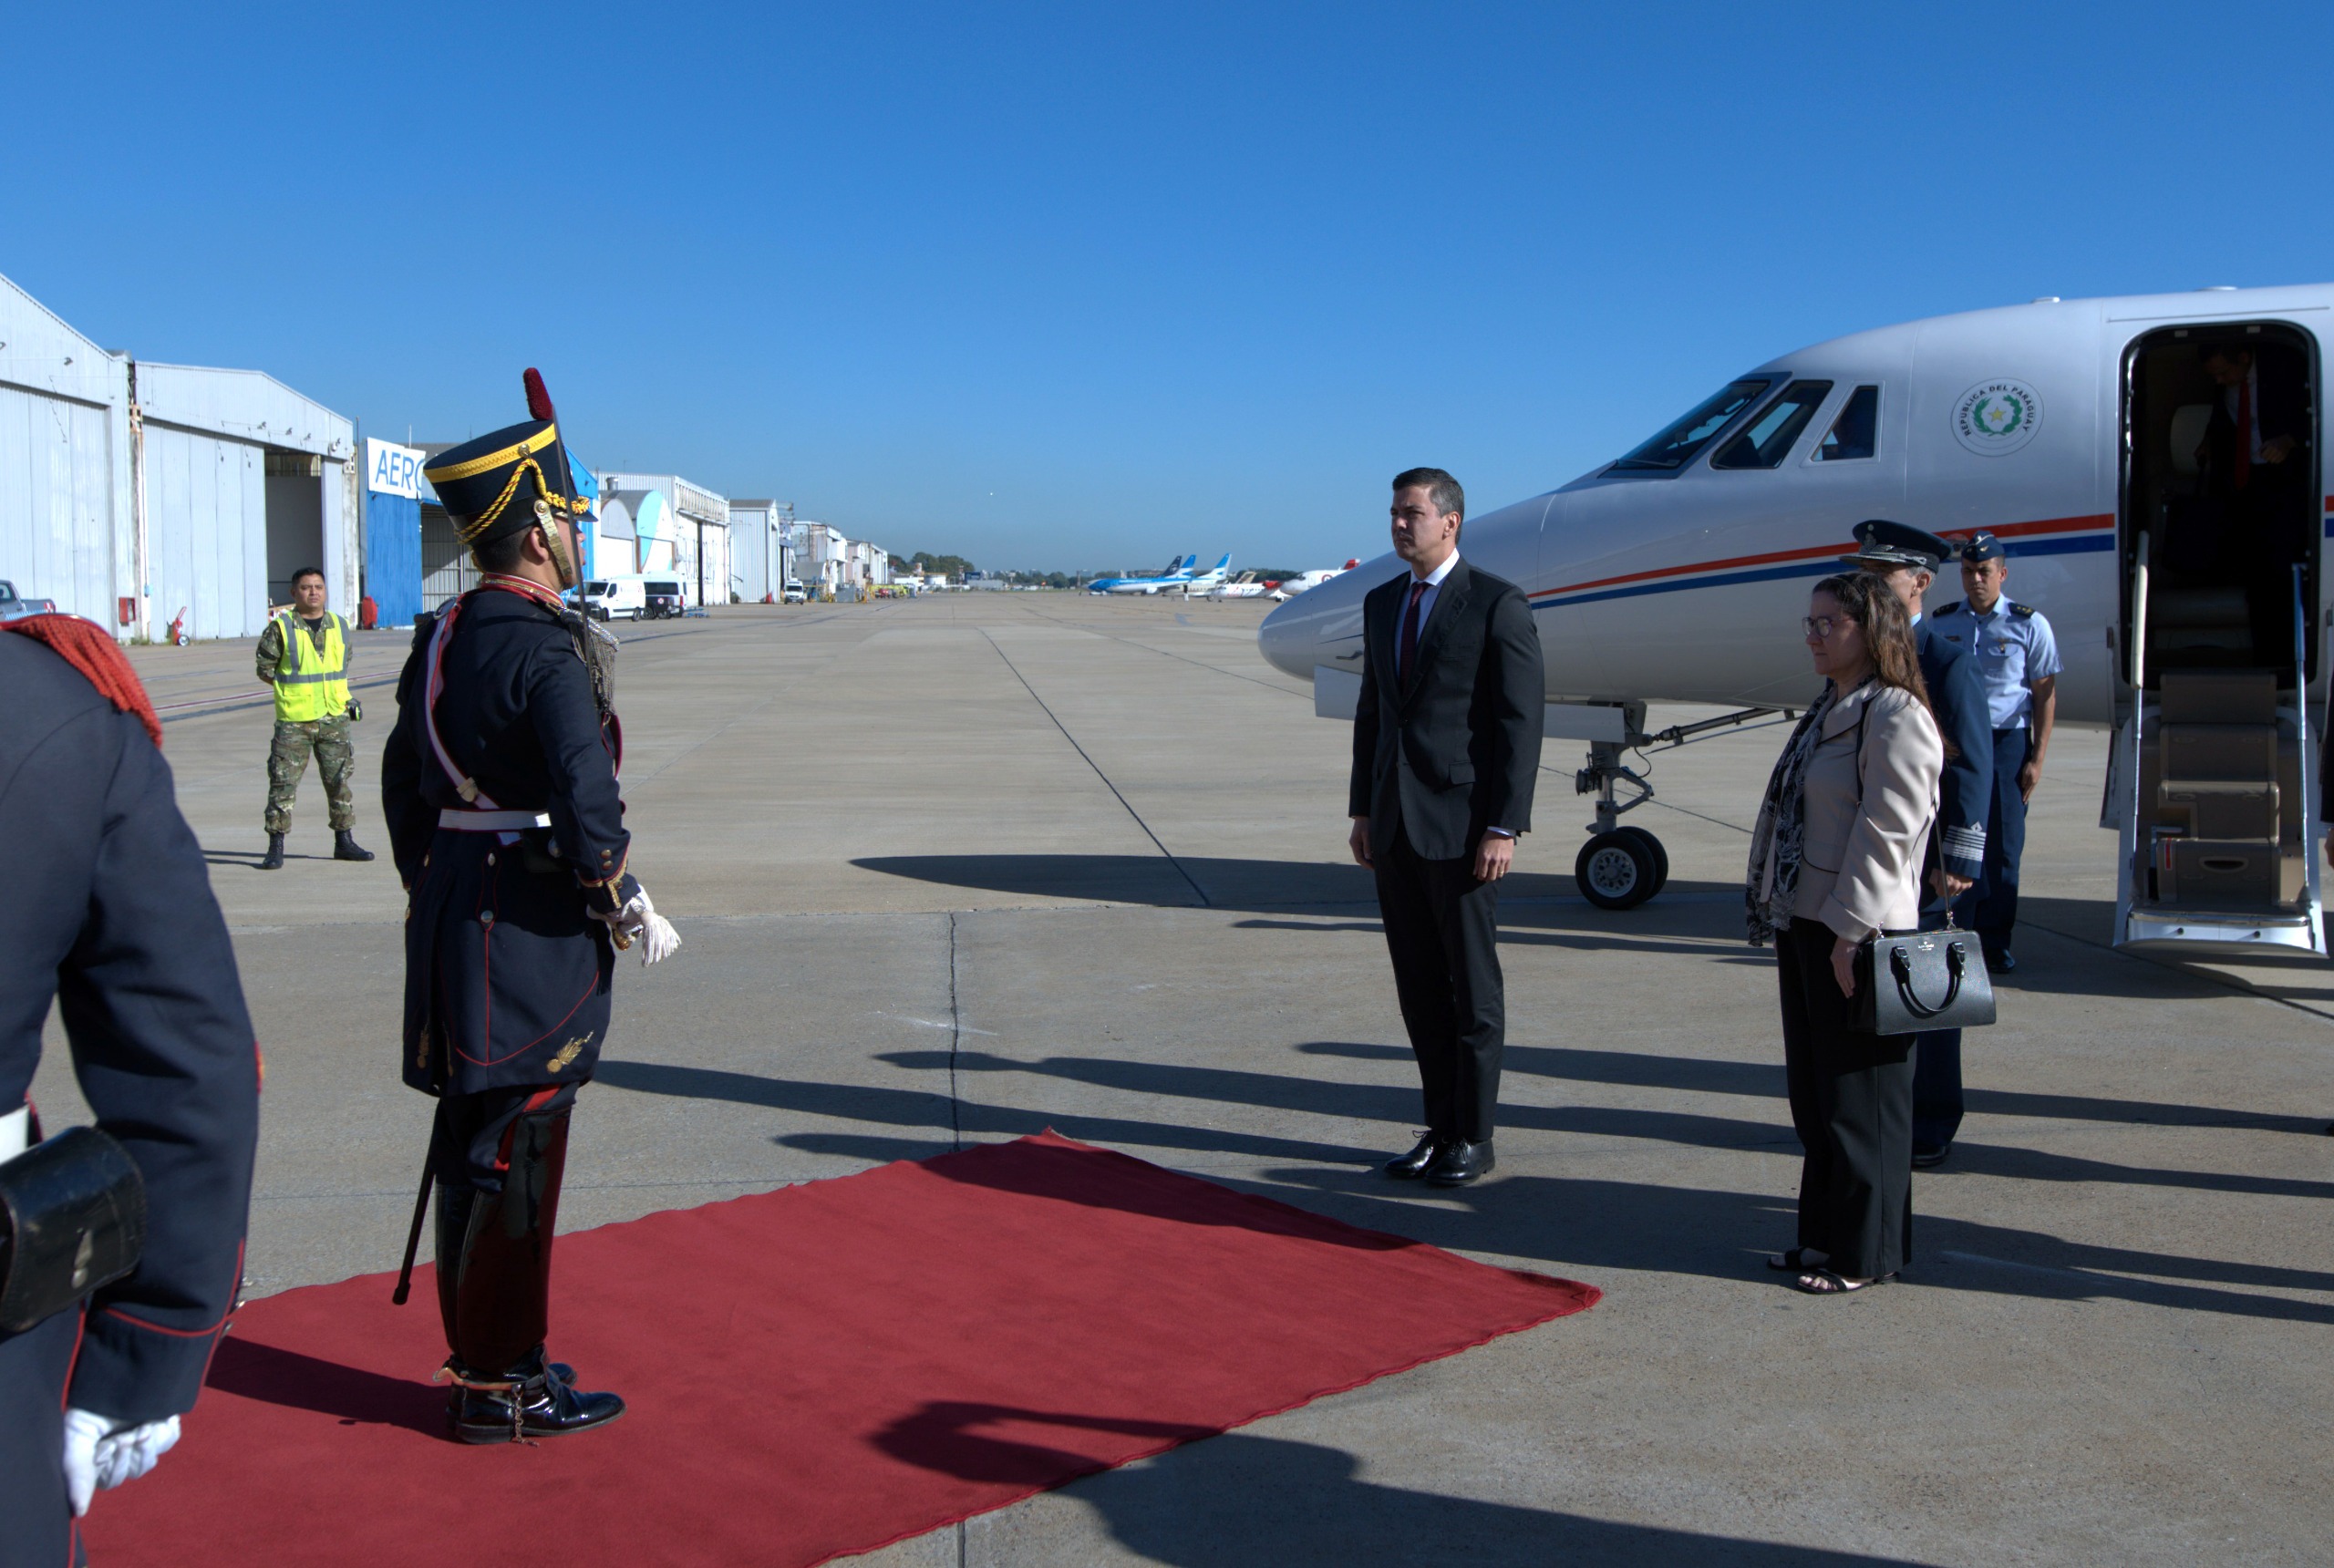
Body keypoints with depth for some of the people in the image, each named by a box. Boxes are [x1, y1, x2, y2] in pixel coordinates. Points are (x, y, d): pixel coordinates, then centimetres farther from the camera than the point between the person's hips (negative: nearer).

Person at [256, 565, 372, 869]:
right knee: (283, 781, -4)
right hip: (294, 720, -4)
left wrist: (342, 697, 8)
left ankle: (344, 841, 20)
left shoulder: (338, 625, 10)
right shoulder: (281, 628, -4)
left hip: (334, 718, 4)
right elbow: (265, 668, -1)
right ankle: (276, 847, 2)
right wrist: (294, 687, -5)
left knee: (339, 779, 10)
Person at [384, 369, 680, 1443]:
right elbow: (587, 803, -23)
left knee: (471, 1144, 16)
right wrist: (633, 914, -8)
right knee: (518, 1153, 0)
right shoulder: (549, 649, -18)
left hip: (452, 910, 9)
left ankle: (479, 1355, 29)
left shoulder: (439, 638, 10)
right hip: (535, 930, -9)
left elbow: (404, 781, 16)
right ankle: (500, 1386, 10)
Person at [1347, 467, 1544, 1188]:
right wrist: (1363, 810, 13)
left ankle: (1473, 1138, 14)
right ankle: (1441, 1127, 21)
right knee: (1420, 988, 11)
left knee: (1472, 987, 4)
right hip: (1395, 825, 6)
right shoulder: (1381, 603, 13)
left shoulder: (1498, 604, -8)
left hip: (1461, 824, -6)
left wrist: (1504, 828, -15)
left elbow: (1521, 721, -11)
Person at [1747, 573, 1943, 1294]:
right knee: (1812, 1094, 15)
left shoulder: (1897, 719, -14)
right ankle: (1825, 1234, 27)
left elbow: (1885, 834, -19)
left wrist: (1851, 933, -21)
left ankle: (1866, 1252, 11)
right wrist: (1776, 912, 17)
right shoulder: (1828, 710, 16)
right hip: (1803, 925, 10)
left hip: (1858, 936, -10)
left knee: (1860, 1099, 0)